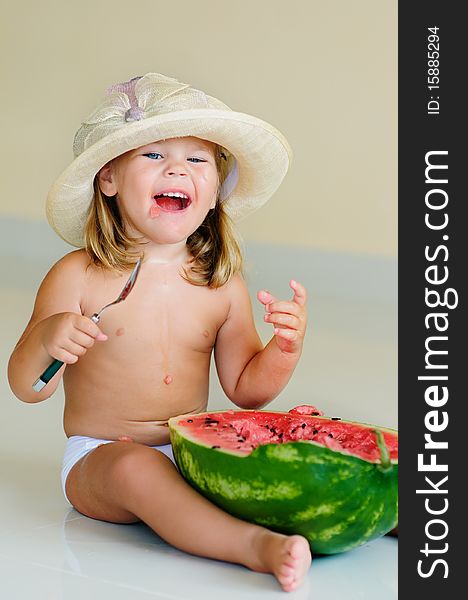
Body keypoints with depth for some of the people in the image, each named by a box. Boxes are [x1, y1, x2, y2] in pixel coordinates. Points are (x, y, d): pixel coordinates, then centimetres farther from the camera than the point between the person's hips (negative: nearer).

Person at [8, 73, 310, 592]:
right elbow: (27, 389, -7)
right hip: (98, 458, -3)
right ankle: (255, 545, -44)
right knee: (138, 470, -36)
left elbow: (246, 390, 7)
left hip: (193, 455, 4)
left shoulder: (223, 286, 1)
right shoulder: (78, 277, -8)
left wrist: (286, 347, -12)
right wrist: (44, 339, -29)